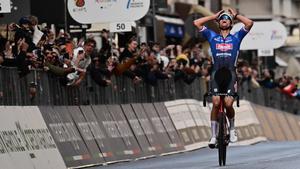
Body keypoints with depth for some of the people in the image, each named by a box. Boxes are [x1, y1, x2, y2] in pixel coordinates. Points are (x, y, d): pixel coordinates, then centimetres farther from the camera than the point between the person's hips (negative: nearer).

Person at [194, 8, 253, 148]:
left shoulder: (236, 37, 18)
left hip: (230, 74, -1)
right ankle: (213, 135, -9)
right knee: (216, 103, -15)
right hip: (216, 73, 1)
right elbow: (197, 23, 16)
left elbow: (249, 23, 7)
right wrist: (214, 16, 23)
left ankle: (232, 128, 13)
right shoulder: (212, 36, 20)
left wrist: (236, 15, 19)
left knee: (228, 104, -14)